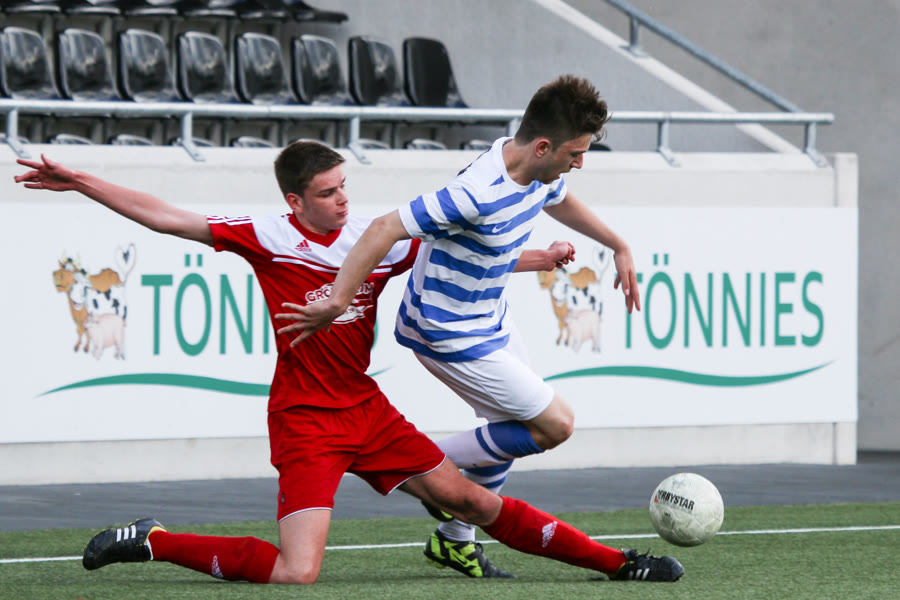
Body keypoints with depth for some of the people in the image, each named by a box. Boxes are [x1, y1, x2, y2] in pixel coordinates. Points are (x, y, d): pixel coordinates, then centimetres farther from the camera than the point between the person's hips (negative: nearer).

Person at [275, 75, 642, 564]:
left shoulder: (538, 172, -6)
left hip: (488, 320, 9)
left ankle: (454, 539, 35)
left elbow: (560, 201, 21)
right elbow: (384, 230, -33)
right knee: (554, 425, -4)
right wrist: (336, 303, -32)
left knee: (519, 426, 21)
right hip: (451, 336, -9)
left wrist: (619, 247, 25)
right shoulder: (478, 195, -34)